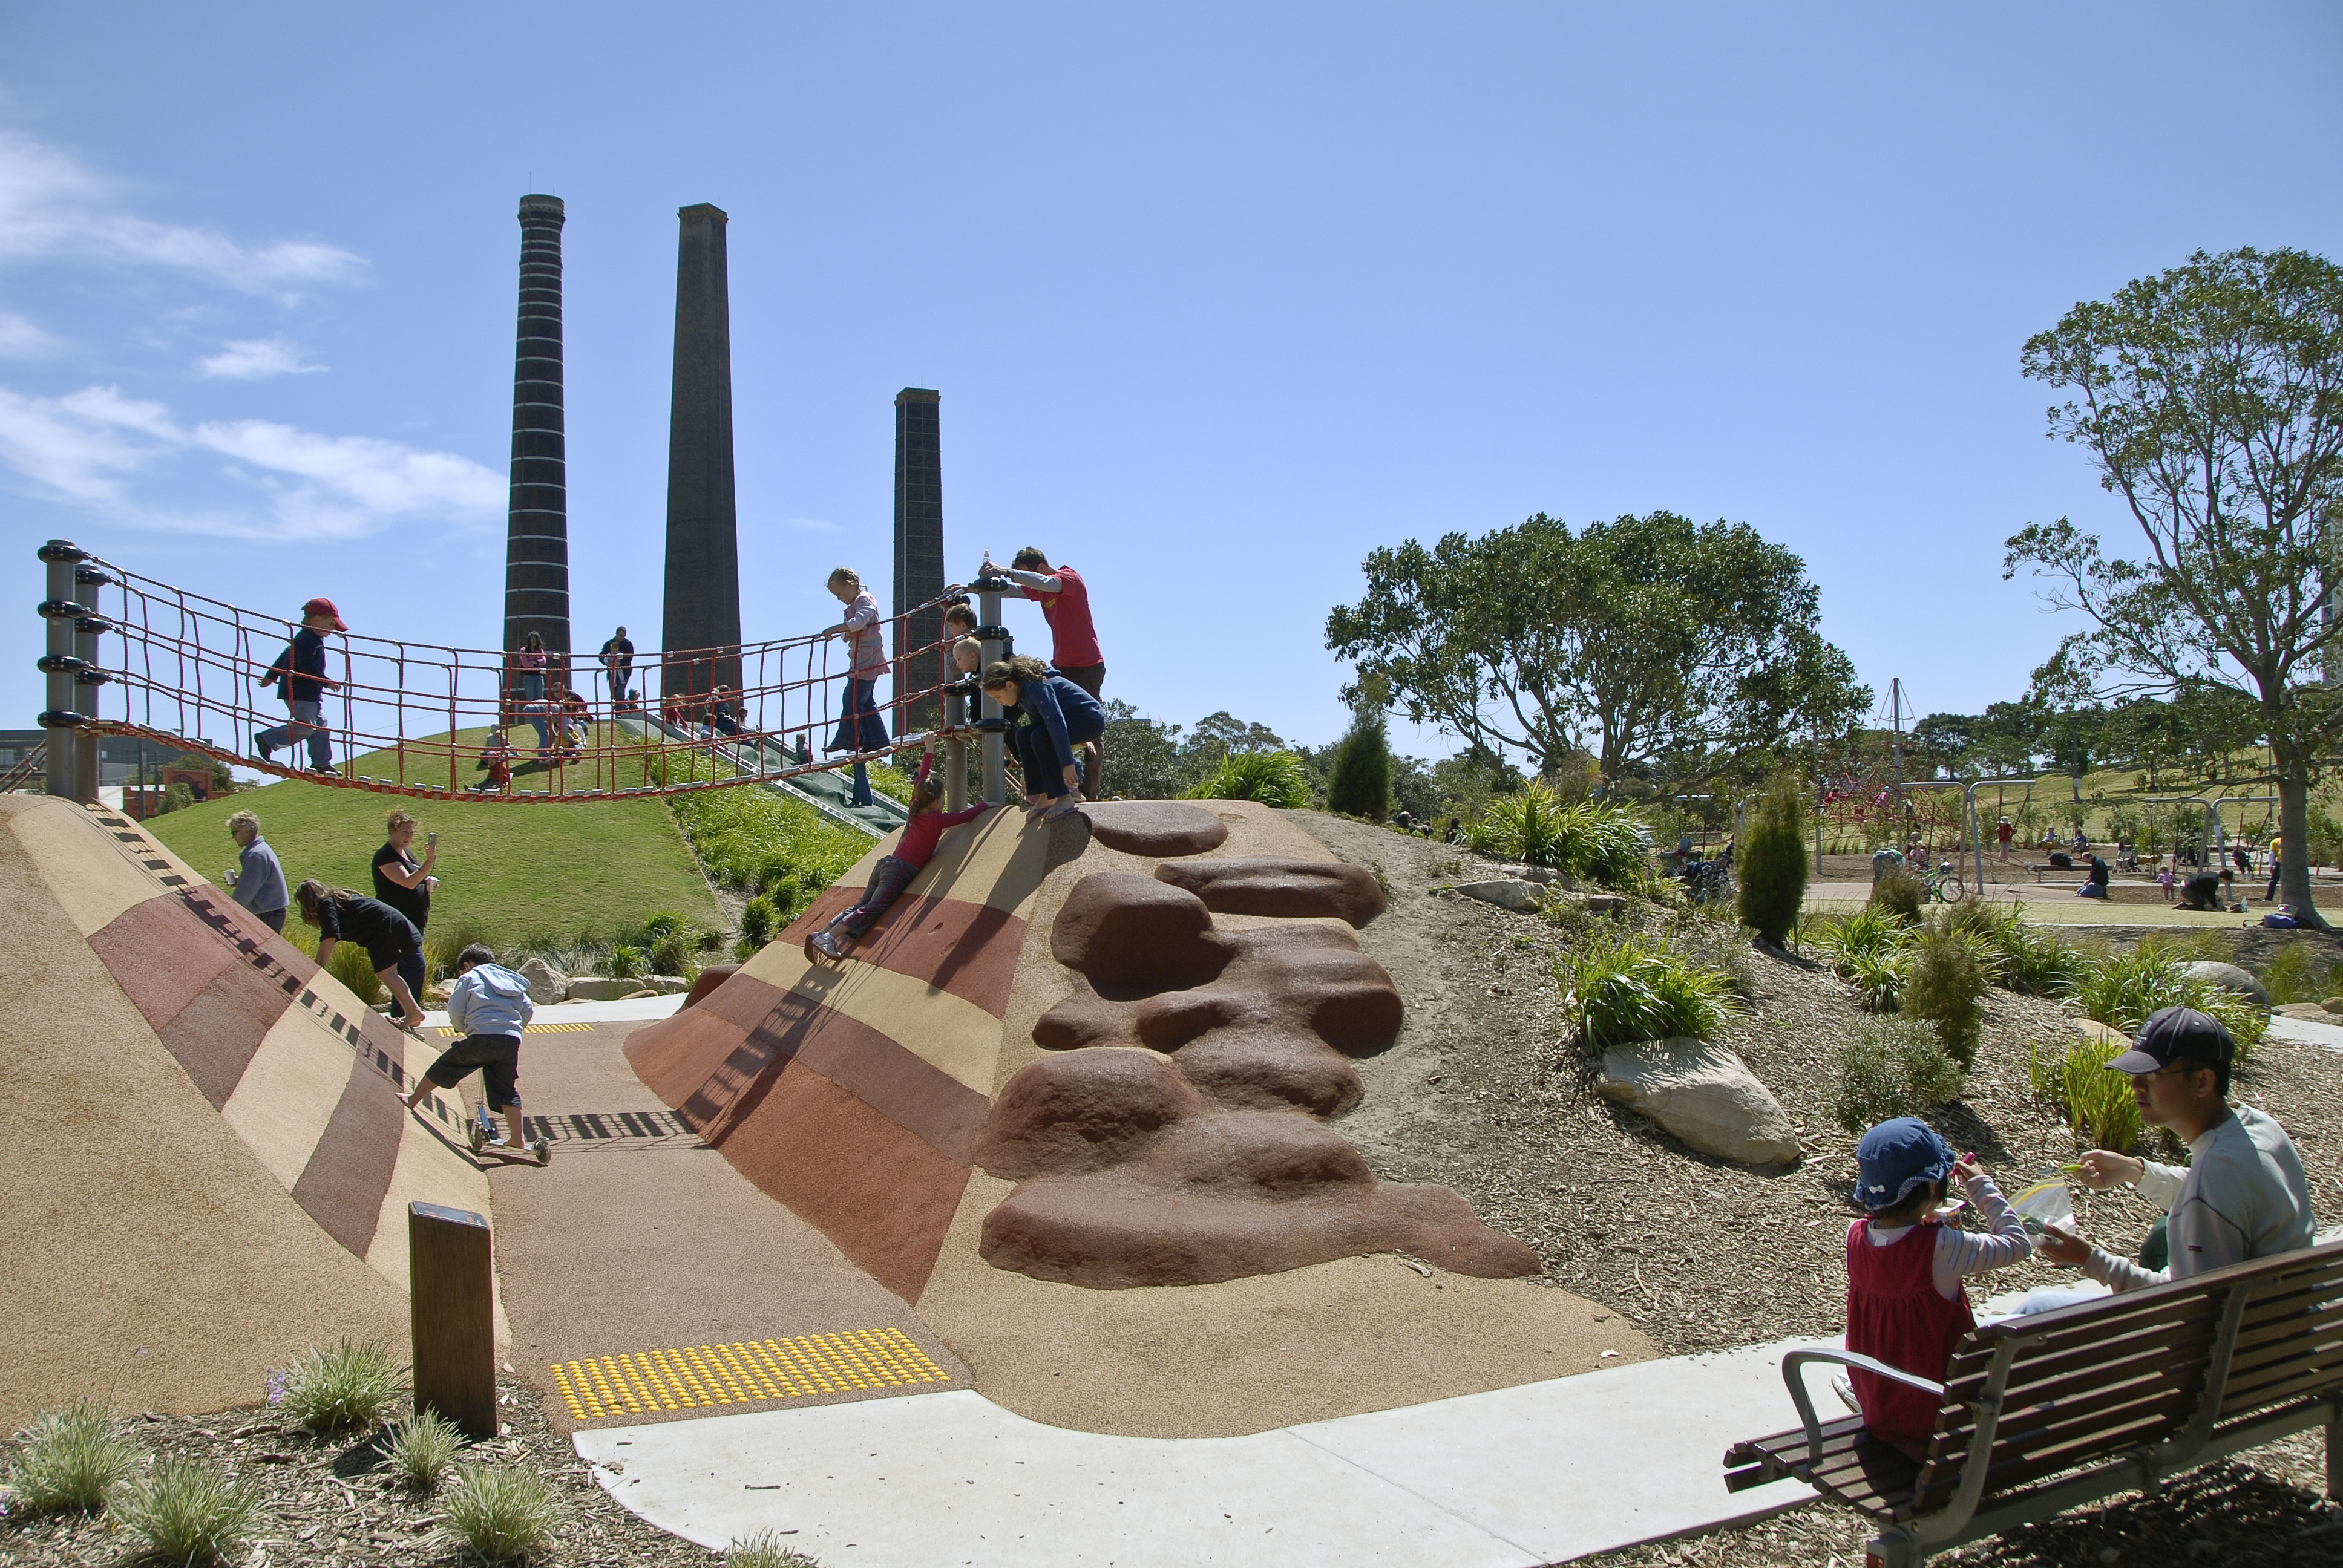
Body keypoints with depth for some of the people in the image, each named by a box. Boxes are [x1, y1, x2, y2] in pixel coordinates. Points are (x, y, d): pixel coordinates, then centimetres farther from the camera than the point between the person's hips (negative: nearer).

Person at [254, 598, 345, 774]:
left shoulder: (313, 639, 17)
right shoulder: (306, 639, -15)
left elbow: (285, 656, 26)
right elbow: (306, 666, -24)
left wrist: (271, 676, 34)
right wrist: (326, 682, -23)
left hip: (309, 693, 11)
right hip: (299, 693, -11)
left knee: (321, 725, 9)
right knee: (307, 726, -11)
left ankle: (321, 762, 13)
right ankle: (266, 740, -1)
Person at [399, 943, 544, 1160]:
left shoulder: (469, 977, 14)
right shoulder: (510, 981, 28)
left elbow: (455, 1010, 5)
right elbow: (528, 1009, 19)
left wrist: (462, 1029, 24)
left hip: (482, 1036, -4)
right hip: (512, 1040, 5)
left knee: (446, 1067, 15)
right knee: (507, 1089, 8)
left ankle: (413, 1099, 28)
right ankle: (518, 1138, 3)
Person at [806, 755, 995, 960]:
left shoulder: (916, 810, 12)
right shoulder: (936, 820, -6)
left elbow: (921, 778, 21)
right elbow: (965, 816, -2)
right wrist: (984, 805, 15)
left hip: (885, 863, 8)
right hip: (900, 870, -8)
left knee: (860, 906, 6)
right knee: (871, 910, -15)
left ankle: (820, 935, -4)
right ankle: (829, 937, -29)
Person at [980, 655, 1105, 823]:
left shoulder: (1037, 686, -25)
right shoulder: (1024, 691, 5)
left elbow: (1056, 722, -34)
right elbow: (1038, 722, 15)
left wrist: (1067, 763, -40)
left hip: (1092, 719, -10)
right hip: (1074, 719, 10)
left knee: (1040, 737, -27)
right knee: (1023, 735, -2)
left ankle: (1064, 798, -19)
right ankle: (1044, 797, -2)